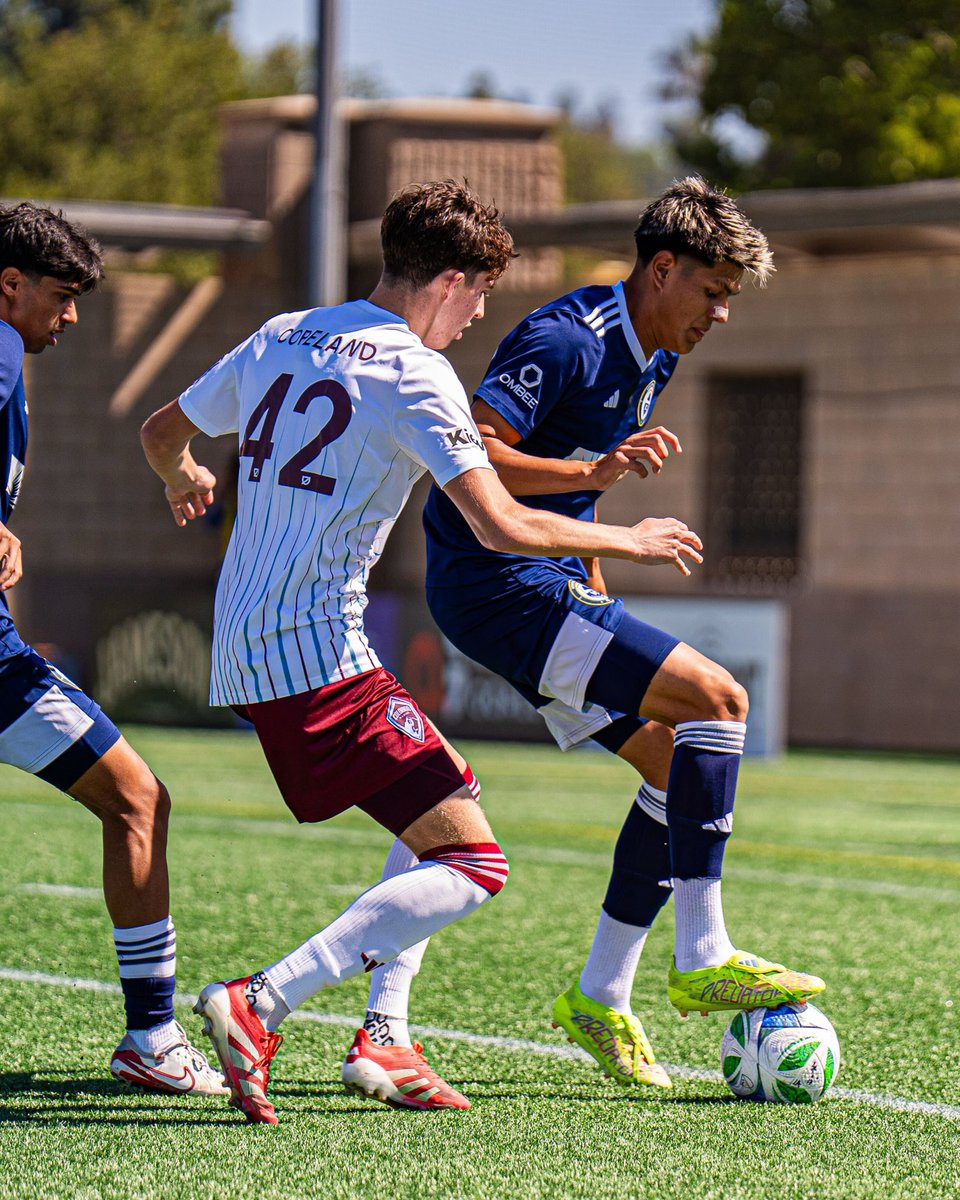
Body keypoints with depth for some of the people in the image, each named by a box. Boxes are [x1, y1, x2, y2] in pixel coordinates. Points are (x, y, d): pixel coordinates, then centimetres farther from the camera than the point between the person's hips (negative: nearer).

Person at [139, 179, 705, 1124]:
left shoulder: (281, 338, 13)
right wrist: (629, 542, -1)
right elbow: (501, 525, -16)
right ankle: (260, 1006, -21)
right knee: (473, 864, -11)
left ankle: (383, 1042, 17)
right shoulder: (416, 377, -11)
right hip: (320, 656, -9)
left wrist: (184, 480, 49)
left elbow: (163, 432, 26)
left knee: (446, 794, 26)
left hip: (244, 653, 9)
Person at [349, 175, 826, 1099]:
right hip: (497, 583, -10)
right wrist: (595, 472, -32)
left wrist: (594, 582, 24)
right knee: (717, 701, -16)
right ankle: (702, 959, -12)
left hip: (547, 582, 10)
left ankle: (600, 997, 11)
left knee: (677, 761, 5)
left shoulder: (651, 357, 14)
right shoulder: (567, 342, -17)